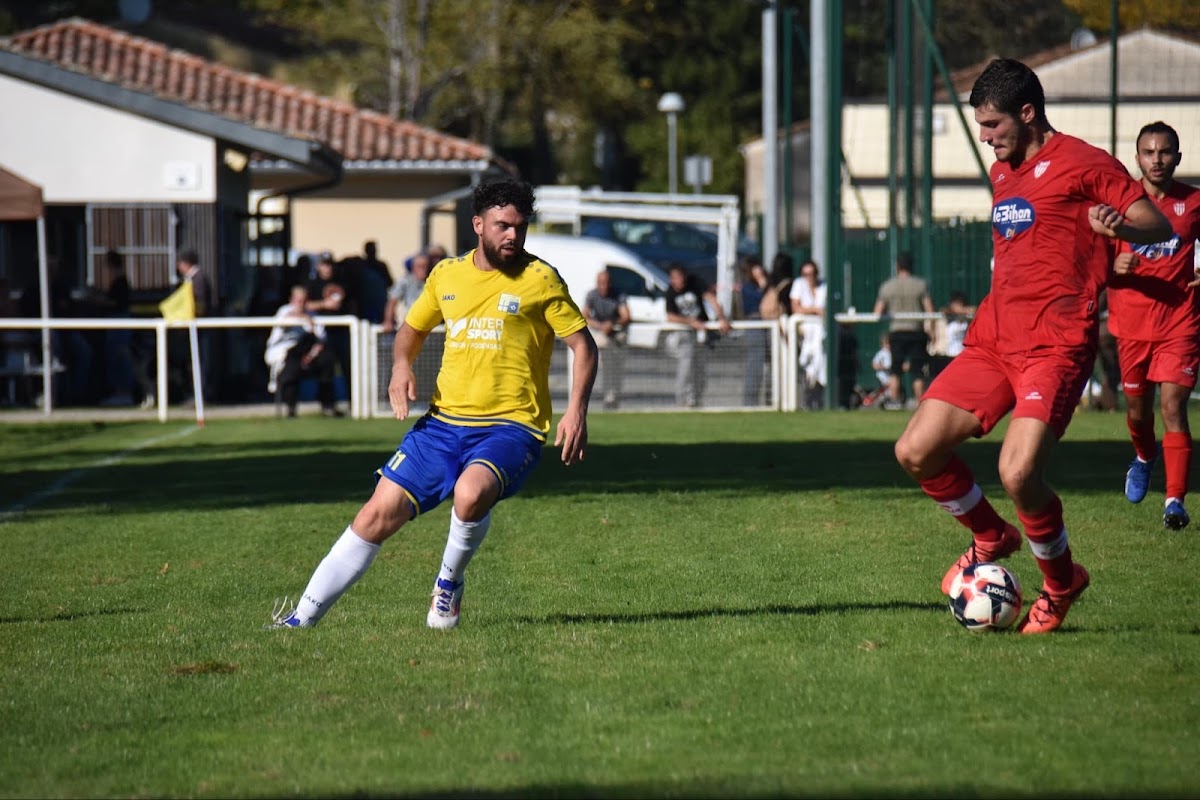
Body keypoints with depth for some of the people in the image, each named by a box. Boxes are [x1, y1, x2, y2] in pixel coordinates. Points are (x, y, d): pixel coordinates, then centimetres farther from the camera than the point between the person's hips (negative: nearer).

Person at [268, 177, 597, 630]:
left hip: (511, 426, -4)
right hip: (445, 421, 4)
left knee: (471, 493, -35)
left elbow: (583, 345, 0)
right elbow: (412, 329, 27)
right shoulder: (447, 275, 11)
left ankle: (449, 583, -4)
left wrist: (576, 413, -13)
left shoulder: (540, 280, -2)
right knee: (380, 513, -4)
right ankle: (303, 617, 4)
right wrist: (401, 367, 5)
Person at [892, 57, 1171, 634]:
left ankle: (1061, 583, 4)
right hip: (993, 339, 8)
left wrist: (1119, 225, -29)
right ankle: (991, 538, 23)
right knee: (915, 452, -3)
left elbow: (1159, 226, -8)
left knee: (1017, 472, -23)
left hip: (1055, 343, -8)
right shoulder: (1003, 172, 21)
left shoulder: (1082, 163, -3)